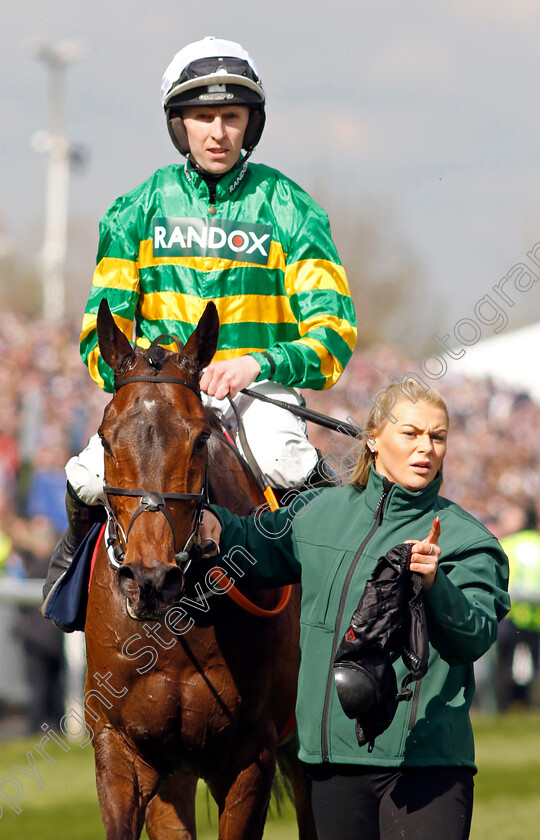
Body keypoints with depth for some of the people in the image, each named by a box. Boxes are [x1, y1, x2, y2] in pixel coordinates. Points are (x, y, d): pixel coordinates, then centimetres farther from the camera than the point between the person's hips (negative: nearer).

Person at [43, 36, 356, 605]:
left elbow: (333, 333, -4)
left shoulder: (289, 211, 1)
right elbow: (102, 331, 9)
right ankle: (82, 537, 9)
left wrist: (259, 364, -21)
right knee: (93, 477, -24)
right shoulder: (137, 212, 6)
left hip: (259, 387, -2)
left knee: (285, 466, -33)